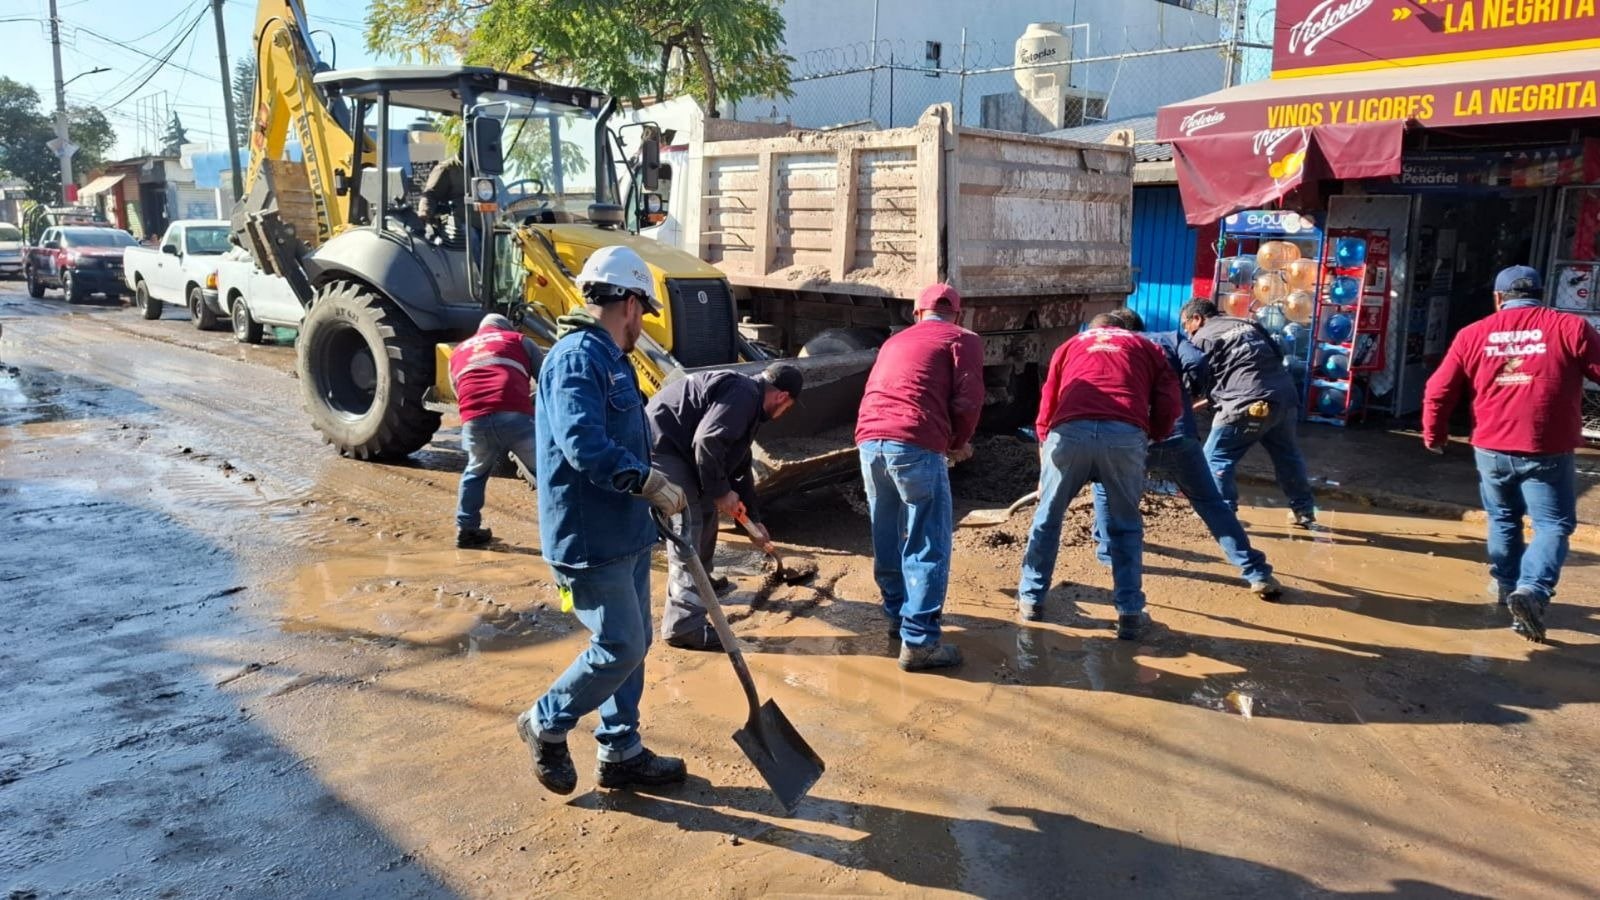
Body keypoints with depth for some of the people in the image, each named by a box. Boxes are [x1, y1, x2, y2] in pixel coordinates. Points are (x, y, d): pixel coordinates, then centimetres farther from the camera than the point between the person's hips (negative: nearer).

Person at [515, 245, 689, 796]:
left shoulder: (609, 358, 15)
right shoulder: (578, 357, -18)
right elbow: (584, 445, -30)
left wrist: (651, 491, 15)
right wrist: (650, 483, -22)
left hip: (625, 533, 10)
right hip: (589, 539, -10)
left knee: (633, 644, 15)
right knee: (620, 648, -4)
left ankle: (621, 752, 29)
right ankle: (546, 725, 19)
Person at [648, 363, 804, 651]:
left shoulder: (745, 396, 21)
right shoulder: (744, 394, -13)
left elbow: (740, 467, 29)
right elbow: (707, 442, -26)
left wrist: (754, 519, 33)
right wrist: (721, 491, -14)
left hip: (673, 447, 11)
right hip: (660, 446, -11)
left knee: (705, 509, 23)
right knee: (688, 525, -14)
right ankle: (684, 624, -14)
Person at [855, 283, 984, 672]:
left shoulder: (895, 340, 30)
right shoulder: (962, 339, 12)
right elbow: (968, 399, -1)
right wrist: (959, 443, 15)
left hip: (869, 441, 6)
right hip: (916, 445, -6)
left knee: (887, 539, 19)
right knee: (928, 545, 0)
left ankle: (898, 618, 31)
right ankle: (919, 641, -2)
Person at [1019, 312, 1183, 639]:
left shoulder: (1070, 346, 32)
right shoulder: (1145, 347, 30)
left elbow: (1046, 412, 29)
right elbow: (1169, 404, 16)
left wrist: (1045, 471, 38)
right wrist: (1151, 435, 35)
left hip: (1069, 431, 1)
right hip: (1125, 434, 0)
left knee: (1048, 517, 19)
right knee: (1125, 526, 17)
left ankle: (1031, 598, 30)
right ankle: (1130, 614, 18)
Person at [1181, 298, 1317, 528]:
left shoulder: (1203, 338, 4)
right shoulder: (1248, 324, 24)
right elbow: (1278, 354, 23)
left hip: (1250, 403, -8)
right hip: (1286, 397, 8)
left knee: (1216, 459, 3)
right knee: (1288, 456, 23)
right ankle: (1305, 511, 31)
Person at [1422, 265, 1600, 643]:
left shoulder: (1473, 334, 3)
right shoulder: (1570, 327, -4)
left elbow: (1437, 391, 2)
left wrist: (1434, 436, 17)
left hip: (1492, 450, 3)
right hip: (1548, 451, -3)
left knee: (1503, 520, 22)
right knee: (1553, 524, 5)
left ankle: (1508, 587, 31)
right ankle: (1532, 589, -15)